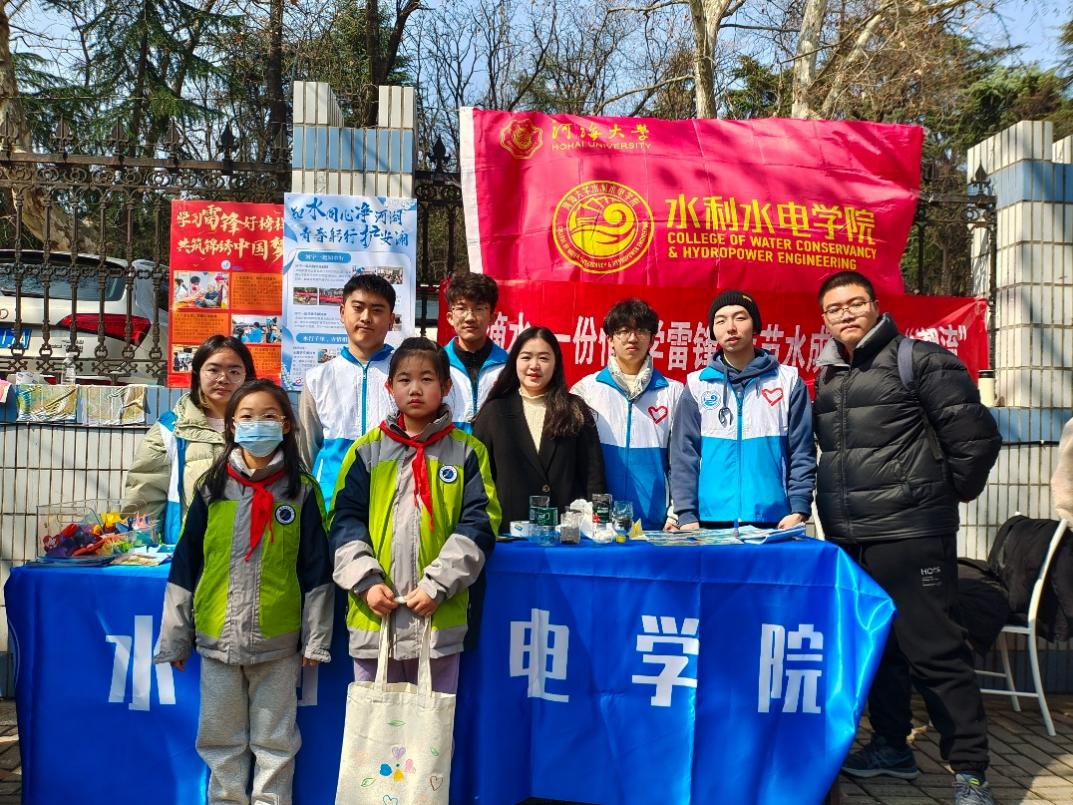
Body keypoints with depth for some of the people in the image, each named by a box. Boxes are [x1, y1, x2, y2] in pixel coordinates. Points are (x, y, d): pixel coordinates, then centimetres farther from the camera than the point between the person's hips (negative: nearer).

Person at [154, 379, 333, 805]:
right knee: (221, 739, 13)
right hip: (217, 638, 2)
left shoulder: (302, 490, -1)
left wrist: (316, 639, -2)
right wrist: (174, 638, 5)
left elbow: (316, 571, 0)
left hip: (278, 641, -2)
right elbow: (184, 567, 5)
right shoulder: (212, 489, 3)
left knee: (275, 741, 10)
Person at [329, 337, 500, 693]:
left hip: (441, 615, -1)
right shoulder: (367, 449, 5)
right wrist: (366, 581, -10)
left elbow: (479, 523, -4)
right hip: (374, 613, 1)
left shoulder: (468, 451, 1)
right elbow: (346, 519, 2)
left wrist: (437, 585, -13)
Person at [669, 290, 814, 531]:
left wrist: (799, 509, -6)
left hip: (773, 519, 0)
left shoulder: (788, 381, 6)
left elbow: (802, 451, 4)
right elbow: (684, 453, 3)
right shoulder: (697, 385, 6)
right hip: (712, 519, 1)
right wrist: (686, 514, -5)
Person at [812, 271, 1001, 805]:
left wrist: (952, 492, 2)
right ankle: (891, 746, 30)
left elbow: (975, 436, -9)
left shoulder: (919, 361, -7)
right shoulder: (826, 379, 13)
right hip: (847, 539, 7)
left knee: (934, 650, -3)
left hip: (909, 534, -7)